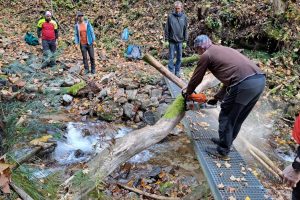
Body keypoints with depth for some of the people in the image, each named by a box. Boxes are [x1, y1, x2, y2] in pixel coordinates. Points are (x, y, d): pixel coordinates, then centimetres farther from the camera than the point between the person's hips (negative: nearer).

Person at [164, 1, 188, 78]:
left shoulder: (184, 17, 3)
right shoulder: (170, 16, -3)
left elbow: (185, 30, 7)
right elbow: (167, 29, -1)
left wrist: (185, 41, 4)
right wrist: (166, 40, -4)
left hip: (180, 41, 2)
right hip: (172, 41, -2)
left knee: (179, 58, 9)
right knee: (171, 57, 2)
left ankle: (177, 72, 20)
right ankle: (171, 72, 10)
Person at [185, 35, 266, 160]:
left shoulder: (206, 55, 7)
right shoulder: (224, 50, 31)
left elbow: (196, 79, 16)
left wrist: (188, 93, 35)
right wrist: (217, 98, 41)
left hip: (244, 84, -8)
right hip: (260, 79, 9)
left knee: (226, 117, 9)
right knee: (238, 117, 23)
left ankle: (223, 151, 21)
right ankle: (226, 142, 39)